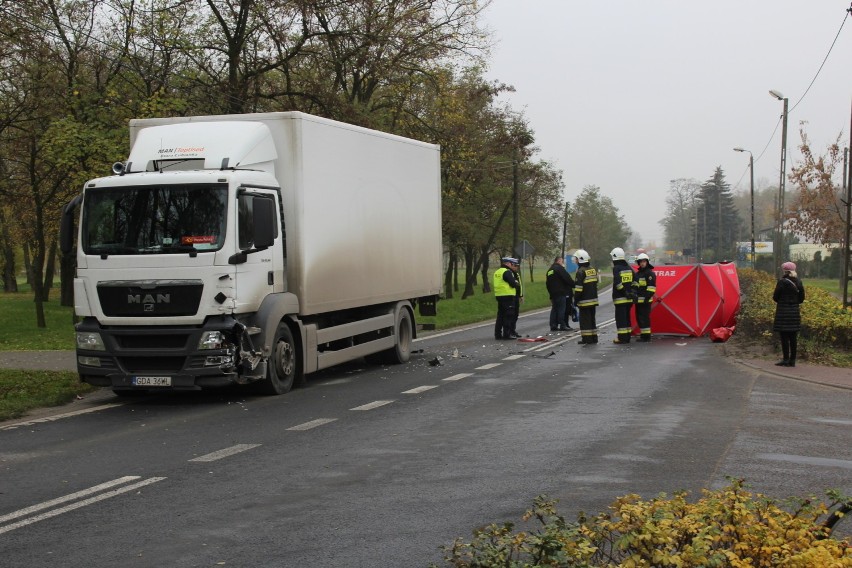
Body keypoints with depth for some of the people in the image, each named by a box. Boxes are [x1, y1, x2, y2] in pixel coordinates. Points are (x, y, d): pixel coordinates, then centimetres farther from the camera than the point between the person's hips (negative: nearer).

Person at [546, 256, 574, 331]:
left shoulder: (549, 270, 20)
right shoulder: (559, 268, -7)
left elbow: (547, 284, 21)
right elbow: (567, 278, -14)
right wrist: (574, 285, -4)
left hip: (553, 294, 8)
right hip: (561, 292, -8)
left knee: (554, 309, 10)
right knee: (562, 308, -7)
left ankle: (553, 326, 8)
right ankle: (563, 326, -8)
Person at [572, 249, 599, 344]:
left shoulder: (581, 271, -15)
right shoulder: (593, 270, 12)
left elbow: (578, 288, -18)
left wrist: (576, 300, -11)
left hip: (585, 301, -8)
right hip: (593, 299, 8)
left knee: (585, 319, -4)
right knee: (592, 318, 14)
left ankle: (586, 338, -4)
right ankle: (593, 337, 17)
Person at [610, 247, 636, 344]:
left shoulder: (616, 268, -10)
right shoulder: (629, 267, 12)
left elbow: (617, 283, -20)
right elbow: (634, 281, 11)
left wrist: (624, 292, -13)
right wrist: (631, 292, 9)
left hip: (620, 298, -7)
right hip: (629, 298, 7)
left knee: (620, 318, -5)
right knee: (627, 317, 15)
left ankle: (622, 338, -6)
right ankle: (627, 337, 19)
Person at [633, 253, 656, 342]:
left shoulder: (650, 273, -8)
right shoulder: (637, 273, 19)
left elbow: (651, 287, -14)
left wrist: (647, 297, -19)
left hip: (645, 300, -9)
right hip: (638, 300, 9)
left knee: (644, 318, -10)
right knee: (639, 318, 11)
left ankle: (646, 336, -7)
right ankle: (642, 335, 19)